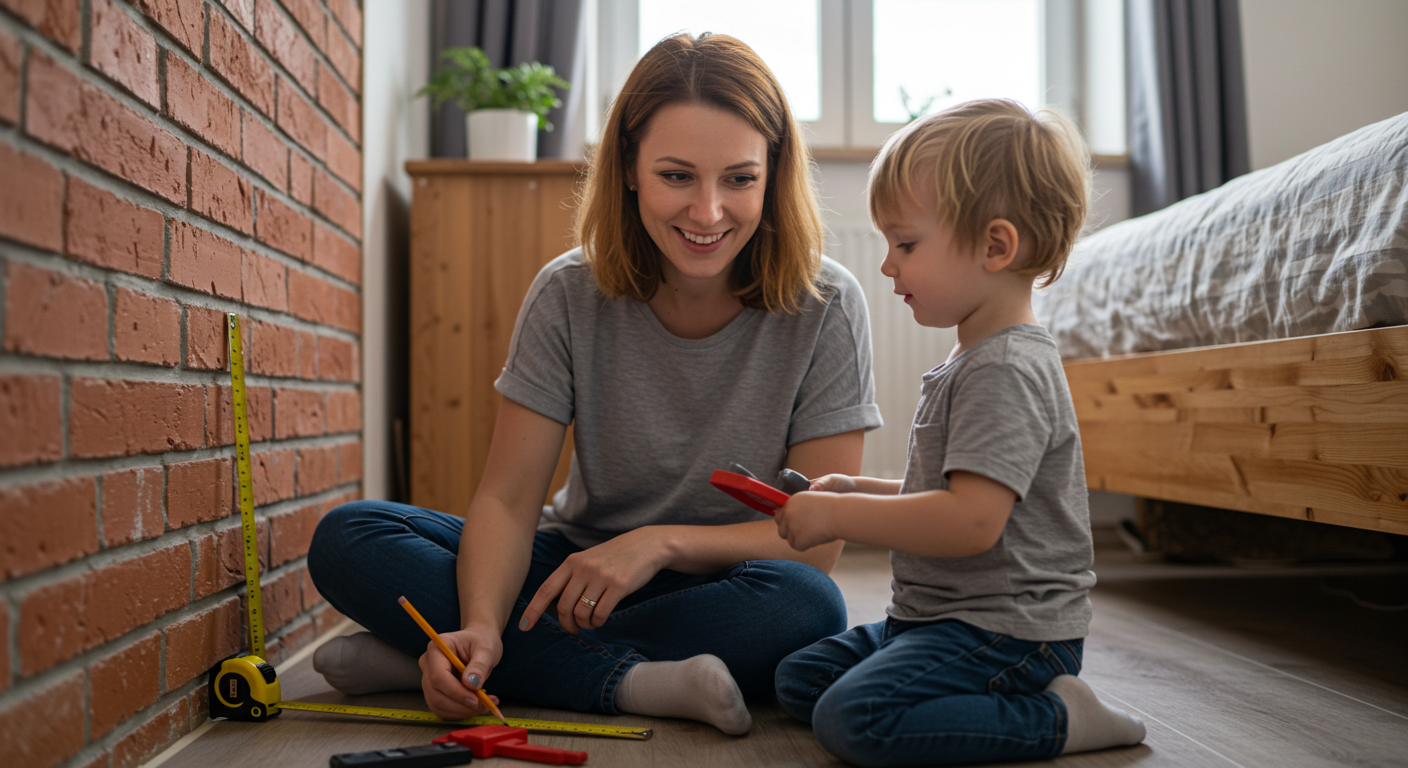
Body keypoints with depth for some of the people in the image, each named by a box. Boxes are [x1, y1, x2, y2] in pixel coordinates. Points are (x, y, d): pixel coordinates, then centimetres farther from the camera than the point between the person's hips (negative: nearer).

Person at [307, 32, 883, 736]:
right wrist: (480, 625, -30)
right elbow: (507, 500, -11)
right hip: (580, 573, 1)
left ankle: (419, 656, -25)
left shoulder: (823, 308, -13)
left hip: (723, 593, -1)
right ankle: (636, 682, -25)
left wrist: (662, 542, -26)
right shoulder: (571, 296, -8)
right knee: (346, 538, -15)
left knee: (807, 607, -37)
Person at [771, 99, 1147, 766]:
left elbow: (971, 521, -29)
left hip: (1007, 629, -11)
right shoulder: (975, 360, 13)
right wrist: (859, 491, 11)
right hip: (942, 614, 11)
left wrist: (839, 516, -21)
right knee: (799, 678, 13)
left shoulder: (1006, 371, -21)